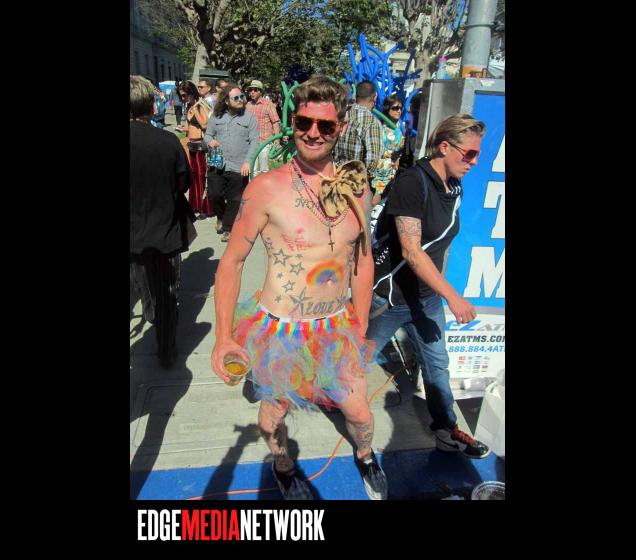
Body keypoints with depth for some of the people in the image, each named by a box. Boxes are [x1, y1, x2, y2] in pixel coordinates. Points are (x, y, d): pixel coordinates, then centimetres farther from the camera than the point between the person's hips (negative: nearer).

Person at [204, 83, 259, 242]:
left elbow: (255, 141, -4)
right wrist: (210, 141, -10)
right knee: (214, 195, 4)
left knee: (234, 200, 4)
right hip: (217, 165, 2)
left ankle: (228, 228, 21)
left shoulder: (249, 117, 1)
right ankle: (221, 217, 34)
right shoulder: (216, 117, 8)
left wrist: (247, 161, -15)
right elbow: (208, 134, 15)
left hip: (239, 168, -2)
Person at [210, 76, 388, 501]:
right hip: (280, 331, -3)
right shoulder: (267, 187, -16)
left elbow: (363, 258, 7)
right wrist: (224, 335, -11)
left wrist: (360, 329, 9)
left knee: (359, 411, 17)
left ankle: (365, 458, 53)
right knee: (275, 407, 19)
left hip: (338, 328, 3)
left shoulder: (356, 185, -3)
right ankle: (283, 466, 54)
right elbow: (232, 261, -8)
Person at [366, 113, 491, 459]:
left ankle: (447, 432, 35)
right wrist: (452, 296, -27)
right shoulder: (412, 182, -22)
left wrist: (439, 292, 16)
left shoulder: (454, 188, 4)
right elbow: (411, 251, -27)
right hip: (390, 296, -8)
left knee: (437, 366, 18)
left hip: (427, 297, 8)